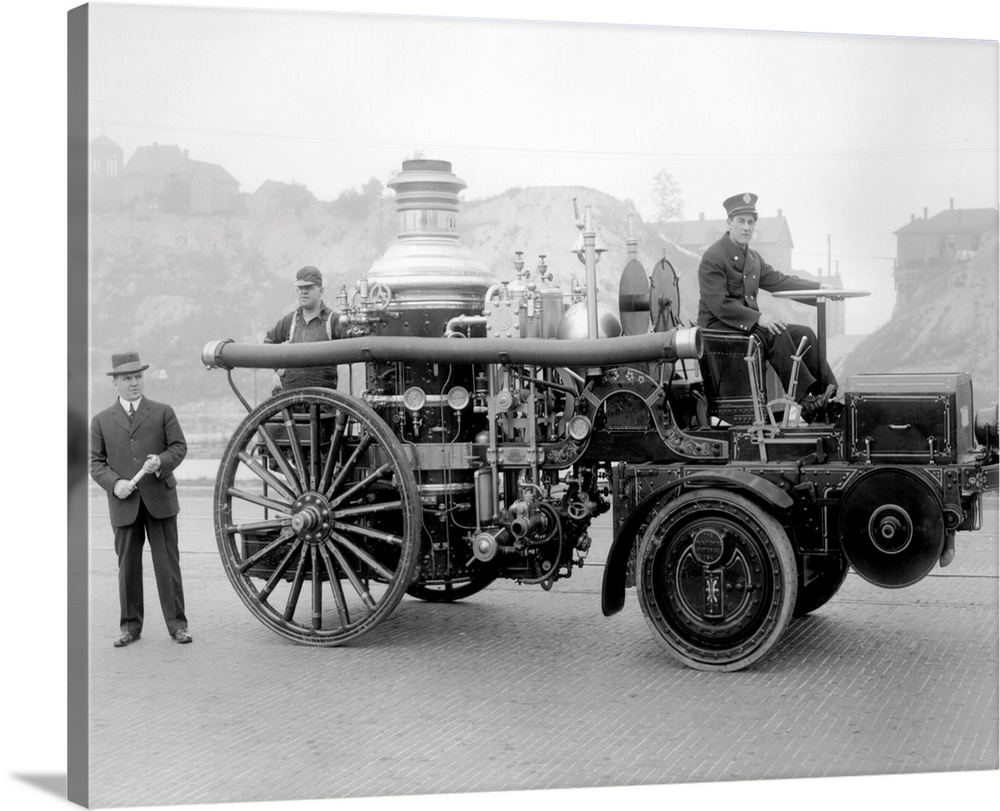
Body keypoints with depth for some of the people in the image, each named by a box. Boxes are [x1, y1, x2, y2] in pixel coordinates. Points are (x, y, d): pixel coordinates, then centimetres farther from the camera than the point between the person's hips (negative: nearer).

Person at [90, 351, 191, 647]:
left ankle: (177, 624, 7)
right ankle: (130, 626, 15)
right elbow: (95, 462, 7)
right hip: (124, 504, 1)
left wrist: (161, 461, -17)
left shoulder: (162, 412, 8)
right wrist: (114, 483, -11)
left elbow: (179, 447, 4)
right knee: (128, 565, 4)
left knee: (168, 563, 1)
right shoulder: (101, 420, 10)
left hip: (160, 500, -1)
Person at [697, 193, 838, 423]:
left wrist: (820, 287, 4)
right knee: (776, 335, -29)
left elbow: (779, 281, 16)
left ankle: (829, 393, -15)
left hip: (750, 322, 9)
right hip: (719, 326, -9)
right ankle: (805, 400, -31)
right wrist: (758, 317, -28)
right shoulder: (712, 258, -12)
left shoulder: (753, 257, 16)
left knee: (804, 333, -8)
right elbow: (718, 304, -20)